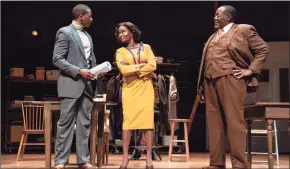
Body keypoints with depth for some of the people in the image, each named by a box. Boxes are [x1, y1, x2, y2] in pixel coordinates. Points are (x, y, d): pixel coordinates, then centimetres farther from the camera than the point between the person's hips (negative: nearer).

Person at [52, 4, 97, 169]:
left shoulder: (88, 36, 18)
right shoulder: (65, 32, -5)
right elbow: (57, 59, -12)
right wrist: (79, 71, -18)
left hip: (87, 85, 7)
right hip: (71, 84, -7)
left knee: (84, 123, 5)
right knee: (66, 123, -4)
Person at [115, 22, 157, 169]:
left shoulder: (146, 47, 10)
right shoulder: (120, 51, 10)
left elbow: (152, 66, -4)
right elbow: (123, 69, -7)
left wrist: (132, 70, -7)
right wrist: (140, 65, -6)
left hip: (145, 88, 0)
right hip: (129, 89, 0)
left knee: (148, 120, -7)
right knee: (128, 121, -6)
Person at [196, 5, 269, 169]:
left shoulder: (243, 30, 3)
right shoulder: (213, 36, 23)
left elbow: (263, 49, 0)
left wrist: (251, 70, -7)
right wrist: (202, 86, 15)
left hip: (230, 79, -7)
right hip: (210, 81, 7)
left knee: (234, 121, -9)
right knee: (214, 123, 5)